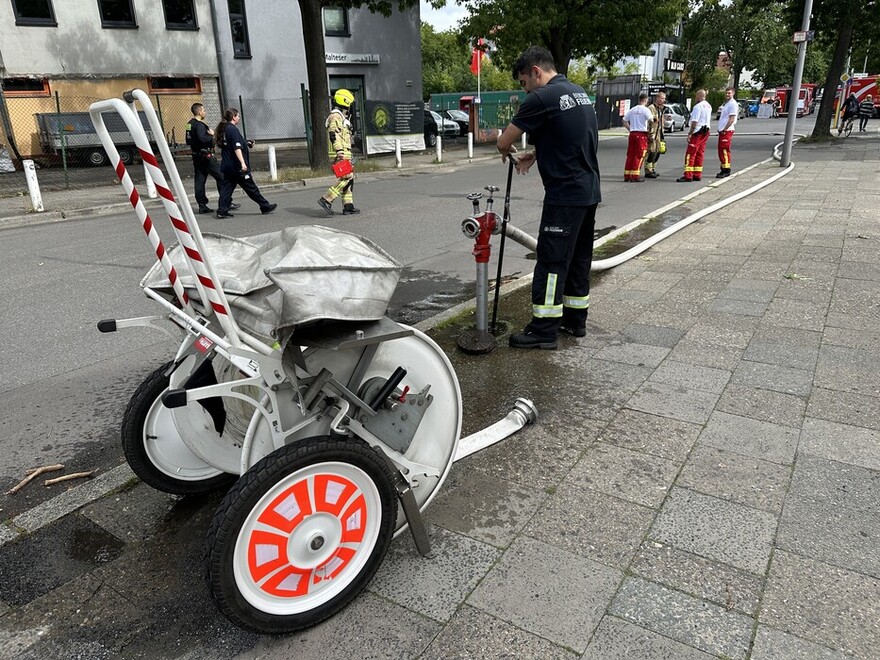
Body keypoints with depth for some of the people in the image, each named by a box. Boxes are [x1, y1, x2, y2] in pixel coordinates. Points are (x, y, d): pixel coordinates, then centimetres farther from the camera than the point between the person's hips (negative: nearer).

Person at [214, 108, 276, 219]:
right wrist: (243, 163, -28)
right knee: (251, 188, 0)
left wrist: (246, 144, 24)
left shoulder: (223, 129, 14)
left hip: (227, 166, 9)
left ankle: (222, 210, 1)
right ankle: (265, 206, 9)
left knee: (226, 187, 7)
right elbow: (237, 148, -23)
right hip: (236, 166, -9)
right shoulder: (233, 129, -14)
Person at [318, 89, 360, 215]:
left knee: (349, 178, 9)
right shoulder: (336, 116, -9)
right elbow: (334, 135, -20)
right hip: (341, 153, -11)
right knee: (347, 177, -16)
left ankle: (348, 206, 9)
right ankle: (326, 200, -16)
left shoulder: (342, 117, 24)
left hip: (343, 153, 11)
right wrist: (340, 151, -29)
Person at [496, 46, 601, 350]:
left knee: (551, 260, -4)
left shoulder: (542, 98, -14)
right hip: (589, 191, 9)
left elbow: (504, 142, -10)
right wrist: (534, 155, 13)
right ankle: (575, 319, 24)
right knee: (579, 257, 15)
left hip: (565, 194, -9)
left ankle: (544, 329, 0)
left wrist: (509, 152, 13)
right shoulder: (579, 93, 15)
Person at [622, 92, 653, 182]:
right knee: (639, 156, -1)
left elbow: (624, 122, 14)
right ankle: (635, 176, -2)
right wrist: (649, 129, -4)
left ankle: (627, 175, 10)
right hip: (642, 134, -5)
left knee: (630, 155, 9)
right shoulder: (645, 110, -7)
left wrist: (630, 129, 14)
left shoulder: (632, 110, 11)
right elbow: (651, 120, -20)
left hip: (632, 133, 5)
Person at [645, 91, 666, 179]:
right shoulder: (651, 108, -11)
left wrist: (662, 133, 22)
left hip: (658, 134, 10)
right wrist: (651, 134, -23)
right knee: (651, 153, -10)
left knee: (657, 152, 11)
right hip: (653, 134, -10)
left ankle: (652, 169, 21)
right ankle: (648, 172, -5)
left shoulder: (661, 109, 19)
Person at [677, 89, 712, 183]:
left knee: (690, 154, -9)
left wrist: (690, 134, -18)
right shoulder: (708, 106, 15)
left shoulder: (698, 106, -15)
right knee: (700, 154, 11)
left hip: (698, 132, -9)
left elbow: (694, 122, -19)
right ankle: (697, 175, 12)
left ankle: (688, 175, -13)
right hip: (706, 131, 9)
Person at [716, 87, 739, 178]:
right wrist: (720, 129, 14)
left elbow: (731, 119, -16)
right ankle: (723, 169, 18)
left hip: (727, 131, -9)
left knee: (725, 150, -10)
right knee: (721, 150, 11)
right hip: (722, 130, 9)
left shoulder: (733, 104, -9)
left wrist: (724, 129, -18)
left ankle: (726, 170, -8)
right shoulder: (725, 103, 19)